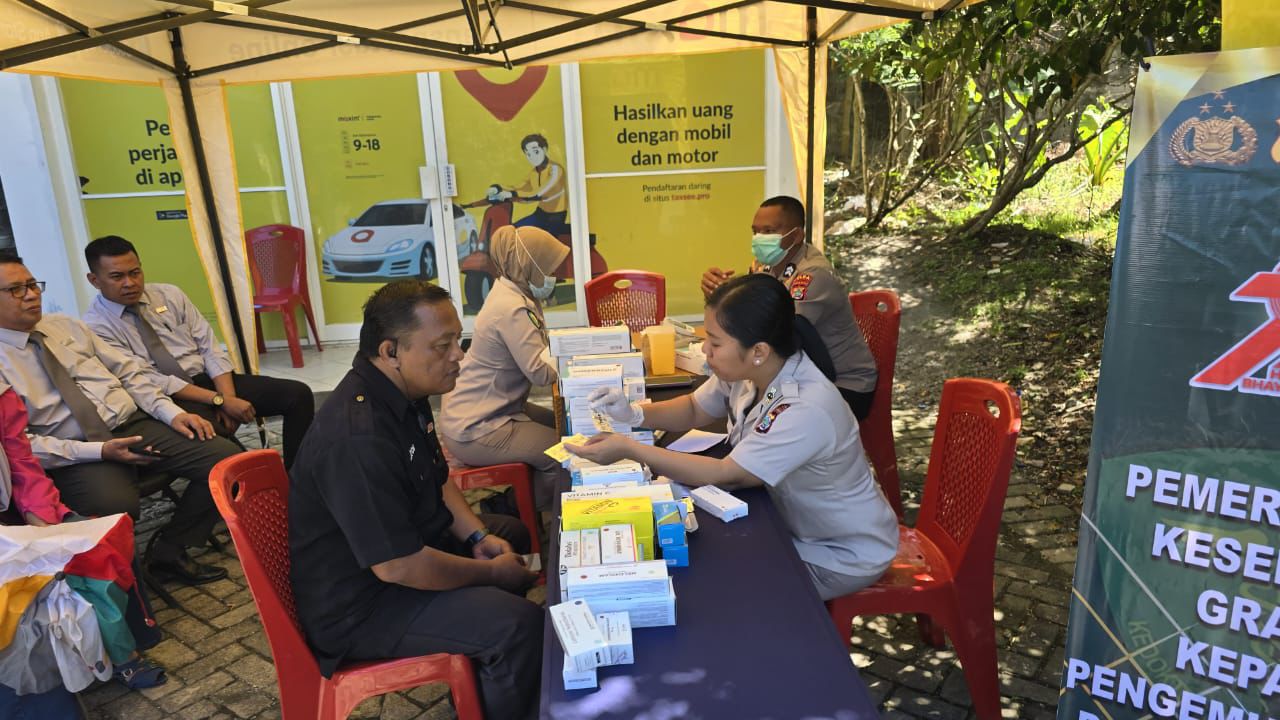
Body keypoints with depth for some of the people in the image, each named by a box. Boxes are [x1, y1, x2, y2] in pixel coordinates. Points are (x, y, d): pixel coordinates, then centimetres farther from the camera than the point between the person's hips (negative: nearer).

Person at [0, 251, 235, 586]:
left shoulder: (66, 326, 15)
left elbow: (128, 372, 14)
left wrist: (171, 412, -2)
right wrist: (99, 451, -19)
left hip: (133, 424, 5)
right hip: (74, 454, -5)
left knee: (228, 460, -16)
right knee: (115, 505, -38)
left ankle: (169, 550, 2)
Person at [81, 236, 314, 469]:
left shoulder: (169, 294, 8)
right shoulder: (95, 326, -5)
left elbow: (209, 347, 4)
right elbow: (150, 381, -14)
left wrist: (228, 397, -12)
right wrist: (219, 400, -21)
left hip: (209, 379, 5)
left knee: (297, 394, -13)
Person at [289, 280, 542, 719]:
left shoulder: (403, 392, -1)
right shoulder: (358, 437, -33)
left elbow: (437, 479, 12)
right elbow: (398, 567, -31)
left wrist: (479, 536, -2)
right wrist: (490, 573, -18)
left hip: (404, 542, 10)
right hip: (360, 602, -10)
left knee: (511, 534, 23)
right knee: (521, 626, -23)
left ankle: (484, 677, 34)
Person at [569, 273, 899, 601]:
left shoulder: (806, 410, -37)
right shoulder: (746, 370, -13)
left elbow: (726, 476, -33)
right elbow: (694, 410, 4)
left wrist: (628, 449, -32)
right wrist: (635, 413, -15)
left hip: (842, 554, -7)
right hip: (793, 523, 7)